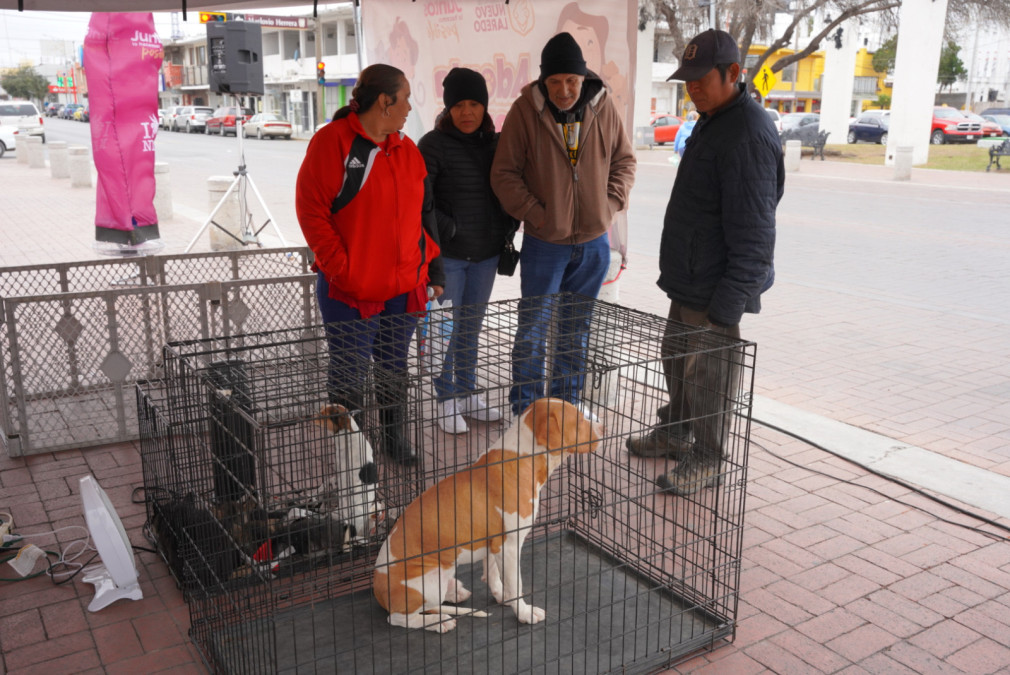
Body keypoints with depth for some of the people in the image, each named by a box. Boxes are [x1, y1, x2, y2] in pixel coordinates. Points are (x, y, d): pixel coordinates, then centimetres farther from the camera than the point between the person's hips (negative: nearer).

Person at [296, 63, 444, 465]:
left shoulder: (406, 149, 12)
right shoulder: (333, 141, -9)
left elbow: (423, 213, 16)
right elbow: (311, 210, -13)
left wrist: (431, 267, 11)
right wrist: (340, 268, -16)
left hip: (405, 287, 6)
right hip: (350, 291, -6)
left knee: (395, 369, 17)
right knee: (349, 376, 3)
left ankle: (395, 441, 33)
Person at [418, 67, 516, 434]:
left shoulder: (495, 144, 7)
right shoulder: (434, 144, -9)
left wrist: (508, 227, 6)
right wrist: (446, 230, -15)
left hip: (486, 254, 5)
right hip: (447, 255, -5)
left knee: (472, 328, 15)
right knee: (448, 329, 0)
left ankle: (468, 393, 28)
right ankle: (447, 400, 14)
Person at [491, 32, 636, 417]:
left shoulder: (603, 107, -1)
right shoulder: (525, 110, -9)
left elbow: (624, 161, 11)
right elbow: (504, 173, -7)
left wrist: (611, 204, -2)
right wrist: (535, 213, -14)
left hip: (594, 242, 3)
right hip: (544, 242, -3)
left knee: (577, 329, 14)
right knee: (533, 329, 1)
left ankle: (566, 403, 30)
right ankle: (524, 410, 16)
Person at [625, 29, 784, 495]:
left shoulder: (748, 135, -21)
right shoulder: (712, 122, 12)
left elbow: (751, 233, -25)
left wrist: (728, 304, -26)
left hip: (714, 289, -10)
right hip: (688, 281, 10)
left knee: (708, 373, 1)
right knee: (676, 359, 22)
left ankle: (706, 461, 17)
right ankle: (674, 432, 40)